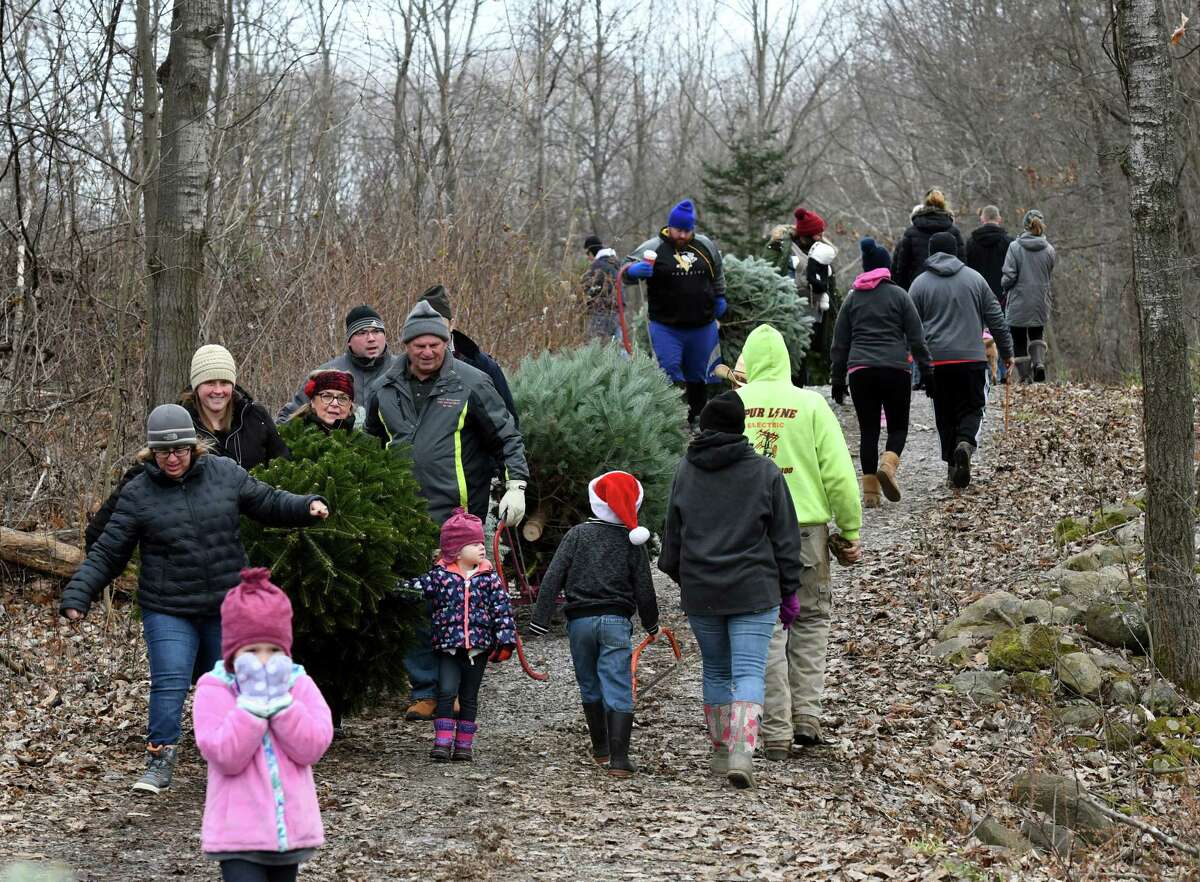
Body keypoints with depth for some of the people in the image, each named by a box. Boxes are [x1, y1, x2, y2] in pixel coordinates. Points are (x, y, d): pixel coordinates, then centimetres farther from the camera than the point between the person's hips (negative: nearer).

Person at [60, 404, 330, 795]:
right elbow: (107, 554, -2)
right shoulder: (138, 494, -5)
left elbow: (269, 503, 10)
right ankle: (159, 763, -6)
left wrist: (308, 506, -8)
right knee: (169, 683, -15)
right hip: (168, 611, -2)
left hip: (226, 608, 2)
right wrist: (77, 595, -11)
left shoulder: (225, 473, 0)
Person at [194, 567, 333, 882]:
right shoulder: (213, 690, -7)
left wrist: (280, 700, -16)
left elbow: (312, 747, -11)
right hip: (239, 833, -4)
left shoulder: (299, 685, 2)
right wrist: (252, 701, -21)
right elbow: (227, 756, -19)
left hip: (290, 829, 5)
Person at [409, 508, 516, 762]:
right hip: (448, 646, -2)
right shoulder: (440, 575, -2)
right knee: (447, 692, -12)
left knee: (469, 698, 9)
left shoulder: (489, 578, 3)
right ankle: (442, 743, -8)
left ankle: (463, 745, 15)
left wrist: (506, 641, -5)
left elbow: (502, 609, 1)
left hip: (478, 647, 2)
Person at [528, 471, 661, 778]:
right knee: (619, 689, -4)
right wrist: (651, 624, 19)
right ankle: (619, 757, -15)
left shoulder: (578, 534, 1)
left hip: (580, 620, 1)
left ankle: (600, 747, 30)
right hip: (616, 620, -1)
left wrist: (540, 620, -4)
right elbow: (643, 588, 4)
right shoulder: (633, 541, 1)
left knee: (590, 686, 18)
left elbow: (553, 578, -5)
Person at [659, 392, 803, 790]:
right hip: (754, 591, -3)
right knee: (749, 672, -5)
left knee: (715, 670, 16)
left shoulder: (685, 472, 4)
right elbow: (785, 538, 1)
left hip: (700, 592, 3)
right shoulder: (765, 471, -2)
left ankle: (721, 750, 21)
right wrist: (789, 591, 8)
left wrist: (680, 577, 26)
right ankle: (742, 751, -21)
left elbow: (672, 535, 11)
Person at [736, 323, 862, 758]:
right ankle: (806, 715, 13)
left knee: (765, 630, 6)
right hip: (805, 527, 0)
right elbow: (838, 473, -5)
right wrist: (851, 530, 4)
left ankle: (777, 732, 5)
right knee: (810, 620, 18)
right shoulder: (810, 404, -3)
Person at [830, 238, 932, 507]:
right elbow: (916, 338, 2)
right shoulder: (898, 295, 4)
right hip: (895, 369, -2)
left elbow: (839, 343, 14)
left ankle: (870, 491, 2)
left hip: (860, 371, 2)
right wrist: (927, 372, 7)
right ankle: (888, 464, -21)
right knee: (898, 425, 8)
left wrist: (838, 379, 19)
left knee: (868, 429, 7)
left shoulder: (853, 297, 12)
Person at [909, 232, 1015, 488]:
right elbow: (996, 320, 8)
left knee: (945, 414, 9)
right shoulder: (974, 279, 7)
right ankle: (965, 443, -22)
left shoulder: (920, 284, 4)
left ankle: (953, 466, 7)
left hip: (936, 361, 0)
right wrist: (1007, 351, 17)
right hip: (971, 358, 0)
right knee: (971, 408, 7)